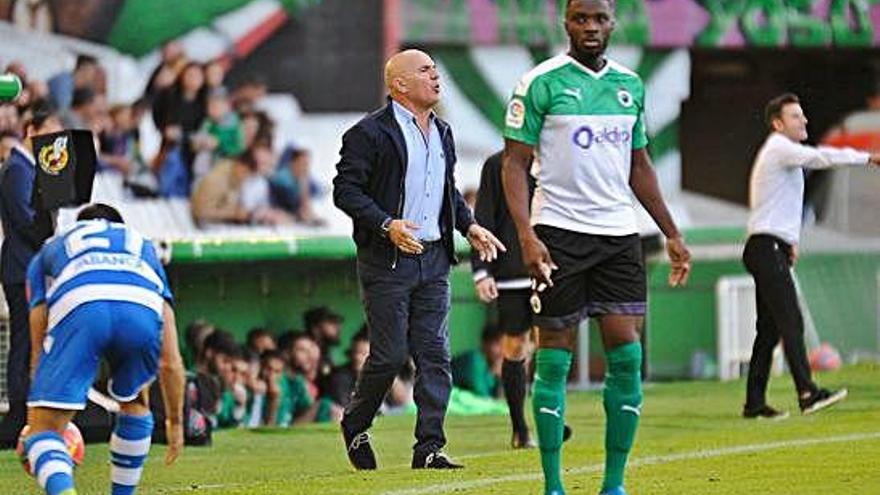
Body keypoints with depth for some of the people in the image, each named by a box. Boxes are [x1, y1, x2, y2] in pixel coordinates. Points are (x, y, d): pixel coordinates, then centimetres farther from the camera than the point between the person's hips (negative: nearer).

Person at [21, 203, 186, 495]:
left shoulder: (51, 250, 41)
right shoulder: (145, 249, 44)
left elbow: (40, 352, 38)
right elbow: (171, 363, 40)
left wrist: (37, 420, 48)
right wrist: (175, 421, 52)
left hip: (77, 307, -2)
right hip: (143, 310, 2)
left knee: (44, 429, 1)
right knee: (134, 403, 33)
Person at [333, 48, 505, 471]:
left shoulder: (441, 132, 16)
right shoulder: (369, 133, -8)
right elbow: (346, 190, -12)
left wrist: (469, 225, 11)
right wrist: (387, 225, -23)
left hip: (434, 259, 6)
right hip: (387, 261, -6)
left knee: (434, 354, 0)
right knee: (390, 355, -5)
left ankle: (429, 447, 0)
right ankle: (354, 426, 18)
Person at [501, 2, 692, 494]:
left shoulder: (630, 85, 12)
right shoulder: (540, 83, -3)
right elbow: (515, 164, -4)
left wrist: (672, 234, 16)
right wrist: (526, 236, -15)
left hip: (619, 233, 4)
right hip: (559, 232, -4)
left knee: (627, 356, -3)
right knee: (555, 358, -1)